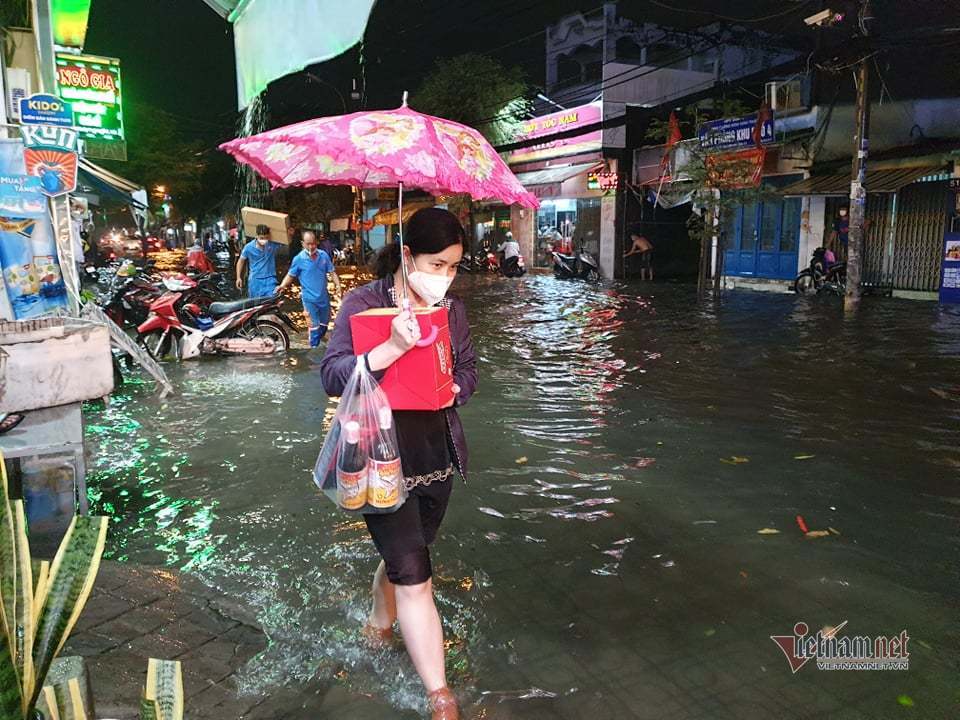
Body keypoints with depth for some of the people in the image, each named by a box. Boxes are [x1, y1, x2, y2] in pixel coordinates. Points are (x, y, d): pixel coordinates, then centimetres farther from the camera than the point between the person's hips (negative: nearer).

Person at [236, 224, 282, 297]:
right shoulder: (249, 247, -8)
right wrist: (238, 278, 3)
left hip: (270, 280, -1)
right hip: (255, 281, 1)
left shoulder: (273, 244, -10)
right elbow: (241, 261, 5)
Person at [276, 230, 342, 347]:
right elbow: (290, 275, -4)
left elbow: (332, 272, 1)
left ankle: (320, 339, 45)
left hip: (324, 296, 4)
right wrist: (282, 286, -21)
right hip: (309, 298, -4)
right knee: (314, 326, -1)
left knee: (324, 323, 20)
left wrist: (338, 286, -13)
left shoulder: (323, 255, -3)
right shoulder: (299, 259, -10)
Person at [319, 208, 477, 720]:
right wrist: (393, 347, -36)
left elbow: (467, 370, 13)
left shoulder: (452, 308, 5)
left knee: (403, 556, 21)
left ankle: (380, 621, 52)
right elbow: (332, 376, -21)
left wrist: (452, 389, -10)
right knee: (413, 576, -5)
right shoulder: (363, 304, -12)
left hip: (438, 455, 6)